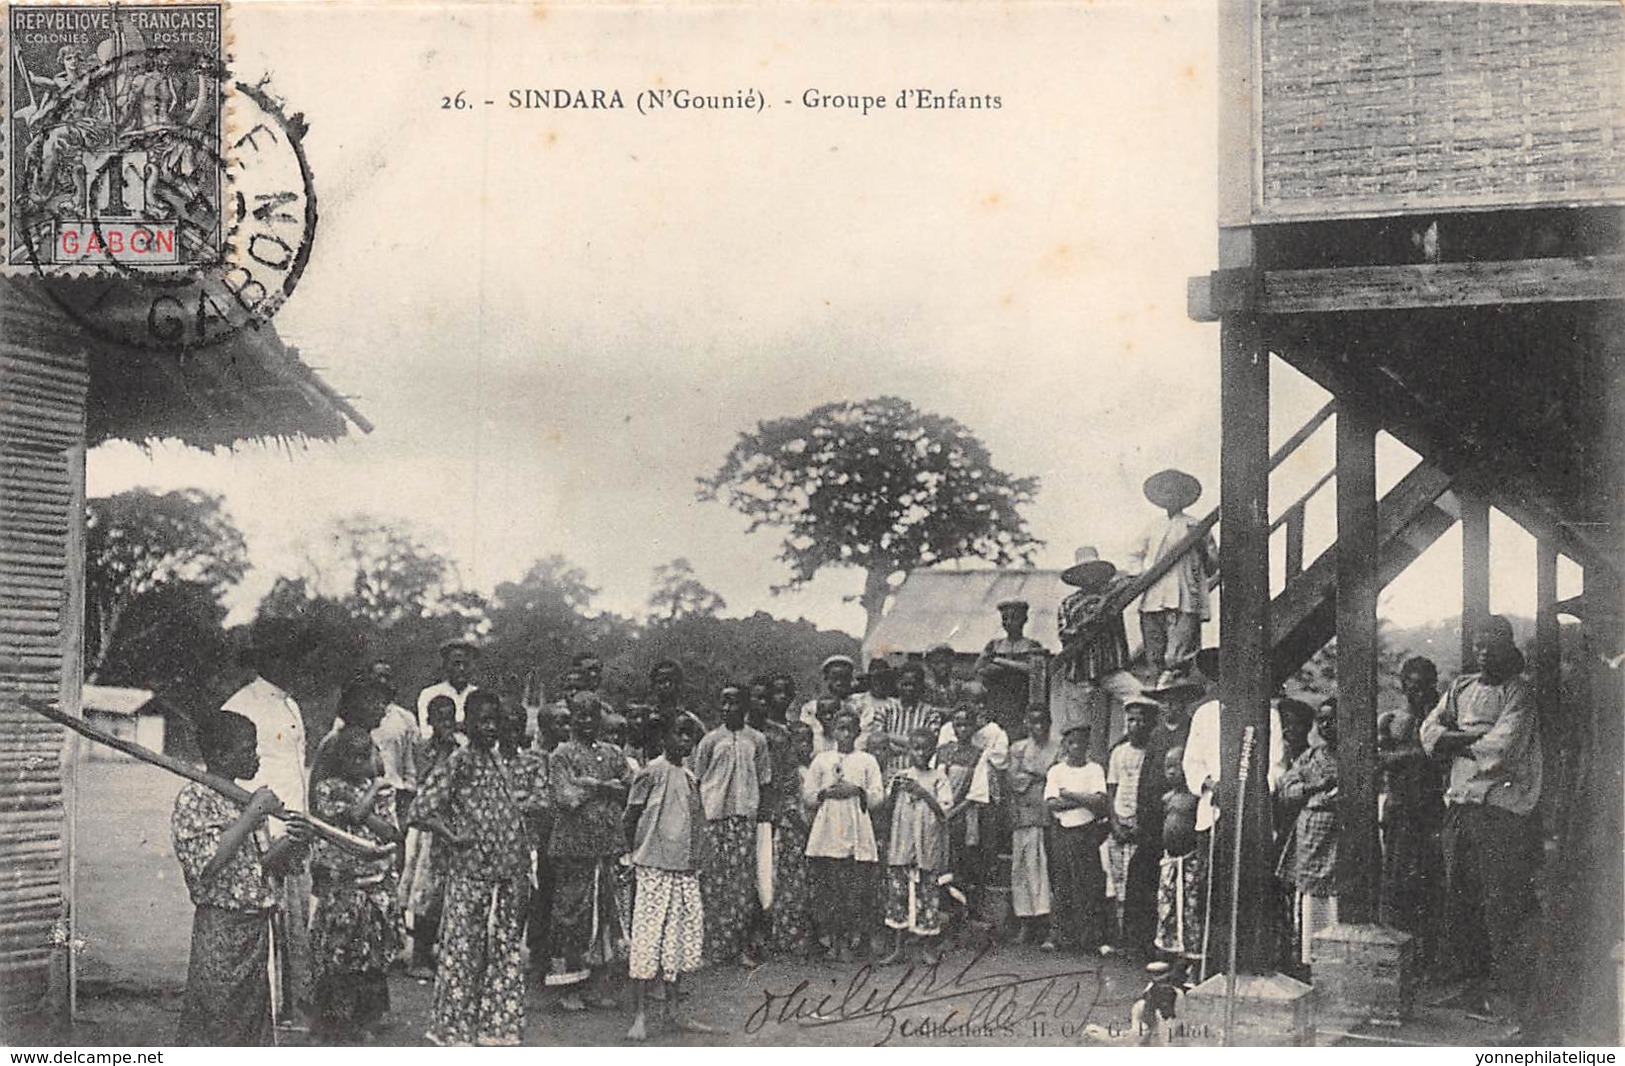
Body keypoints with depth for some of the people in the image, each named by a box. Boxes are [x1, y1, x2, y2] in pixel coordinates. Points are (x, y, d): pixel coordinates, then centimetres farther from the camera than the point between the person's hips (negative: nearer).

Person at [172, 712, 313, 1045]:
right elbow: (206, 866, -24)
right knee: (210, 1033, -3)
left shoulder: (242, 799, 14)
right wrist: (252, 816, -21)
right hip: (220, 930, -8)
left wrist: (293, 842, -3)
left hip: (257, 929, 8)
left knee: (253, 1030, 13)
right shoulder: (194, 798, -10)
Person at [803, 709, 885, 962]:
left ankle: (848, 941, -1)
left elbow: (878, 797, 5)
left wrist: (857, 791, -10)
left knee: (855, 889, -6)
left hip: (857, 834, -1)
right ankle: (830, 938, 3)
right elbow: (808, 795, 11)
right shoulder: (821, 760, 13)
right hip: (827, 834, 1)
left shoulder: (867, 761, 11)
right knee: (827, 888, -4)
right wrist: (827, 793, -6)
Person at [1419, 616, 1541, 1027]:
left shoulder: (1519, 693, -1)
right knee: (1457, 904, 8)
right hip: (1458, 804, 6)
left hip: (1502, 809, -6)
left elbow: (1501, 750, -13)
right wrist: (1477, 738, -5)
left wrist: (1455, 742, 0)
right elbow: (1429, 733, 9)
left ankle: (1507, 999, -2)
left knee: (1503, 905, -7)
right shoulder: (1461, 687, 18)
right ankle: (1477, 987, 18)